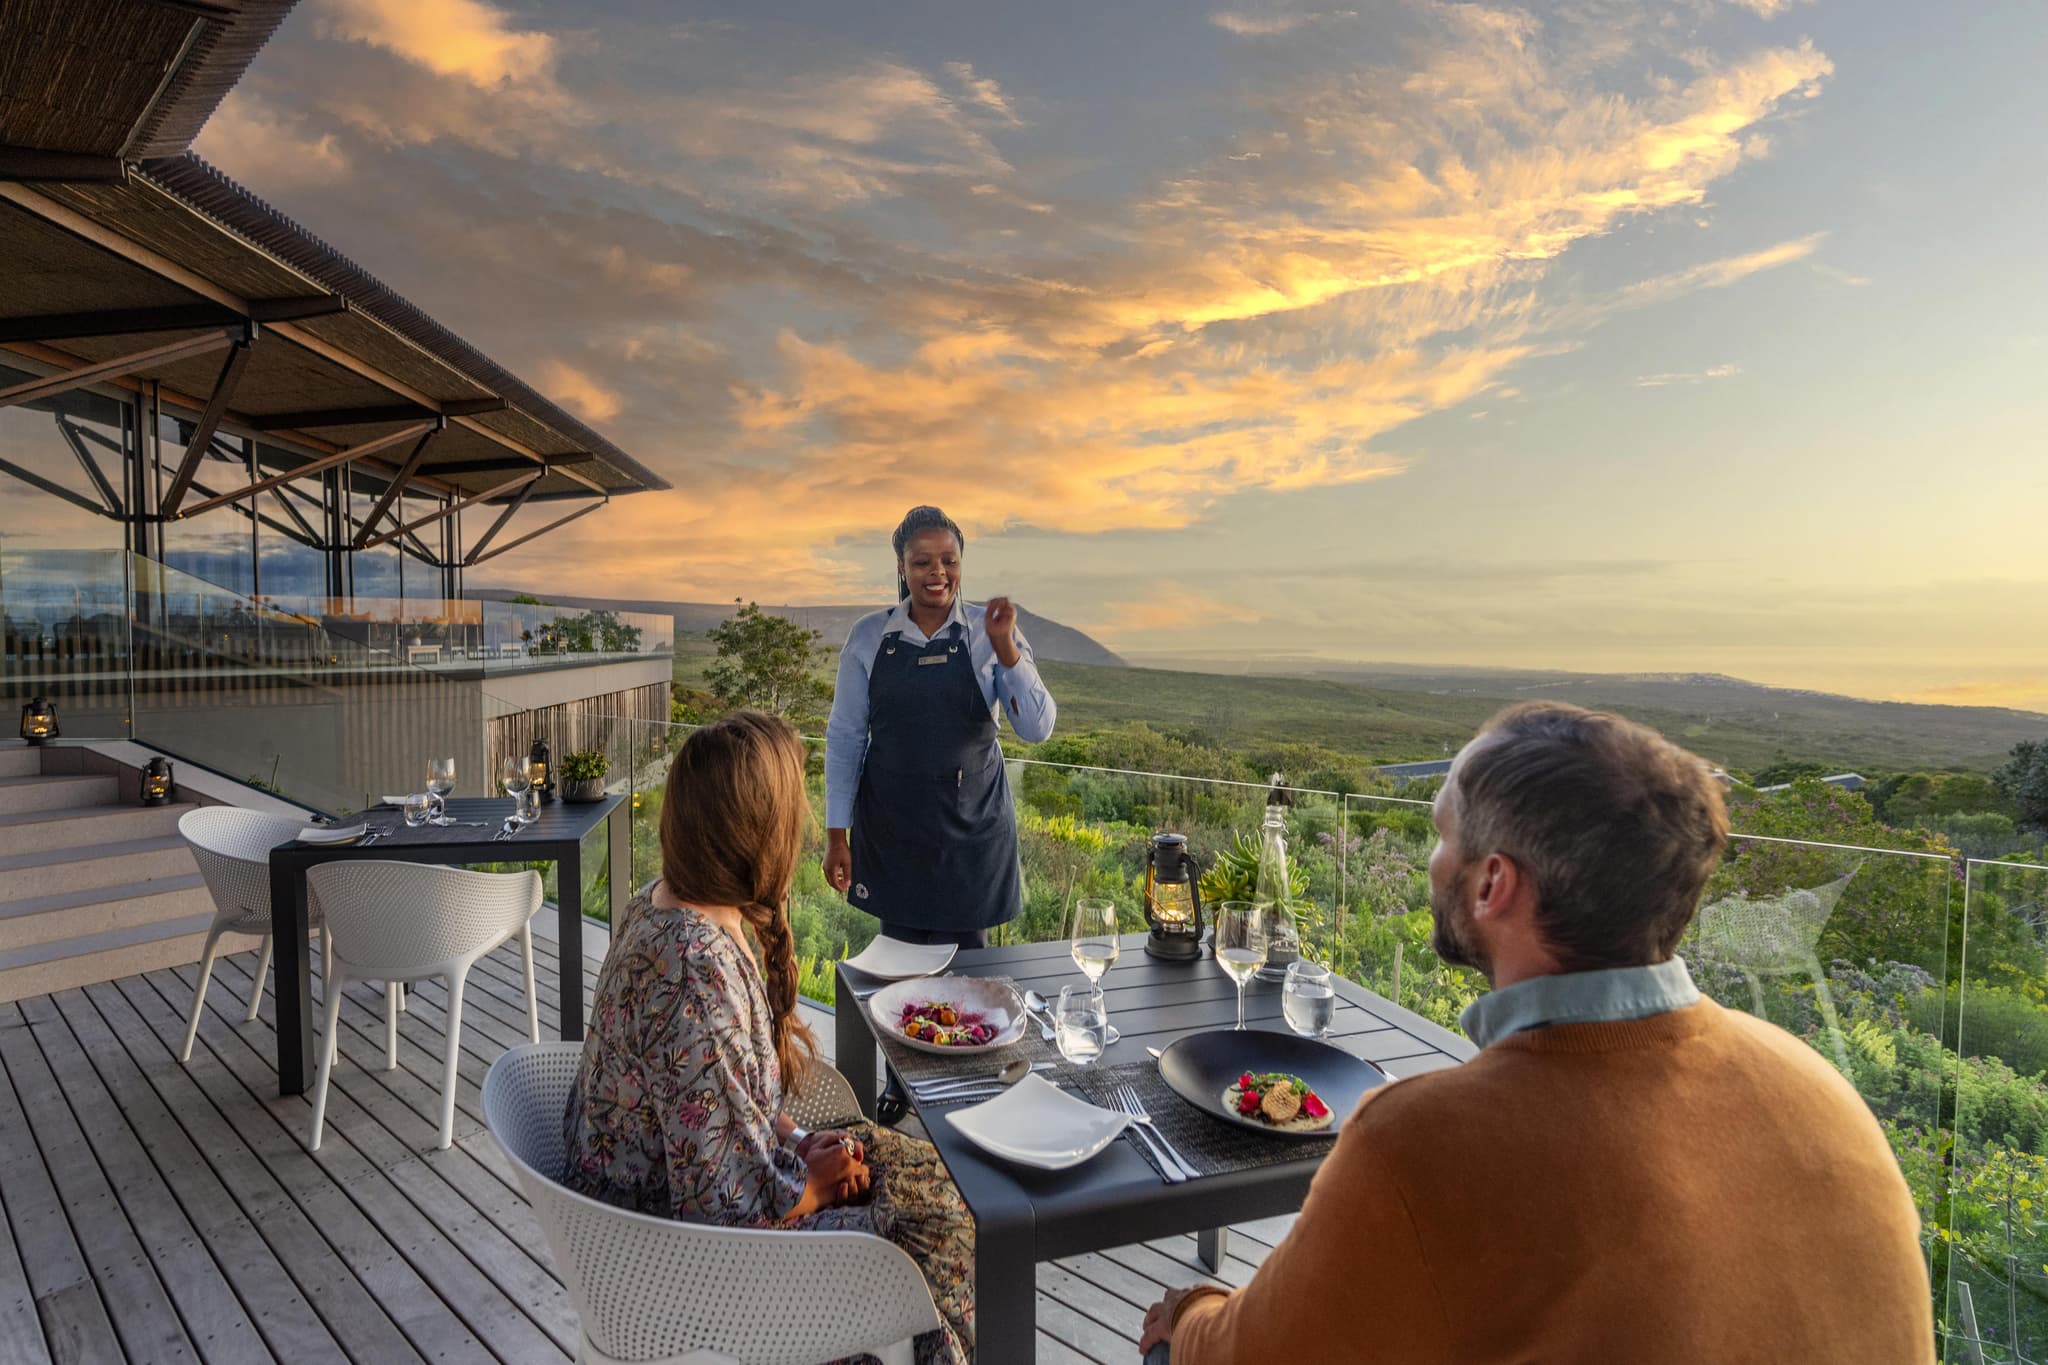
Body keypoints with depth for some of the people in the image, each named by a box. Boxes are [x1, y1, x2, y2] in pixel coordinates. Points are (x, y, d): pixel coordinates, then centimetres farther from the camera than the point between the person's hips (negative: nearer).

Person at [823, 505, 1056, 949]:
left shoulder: (990, 634, -4)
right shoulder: (868, 637, -2)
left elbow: (1037, 729, -10)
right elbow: (844, 737, 1)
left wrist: (1005, 647, -22)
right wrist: (837, 835, 0)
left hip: (971, 824, 0)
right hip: (891, 825, 1)